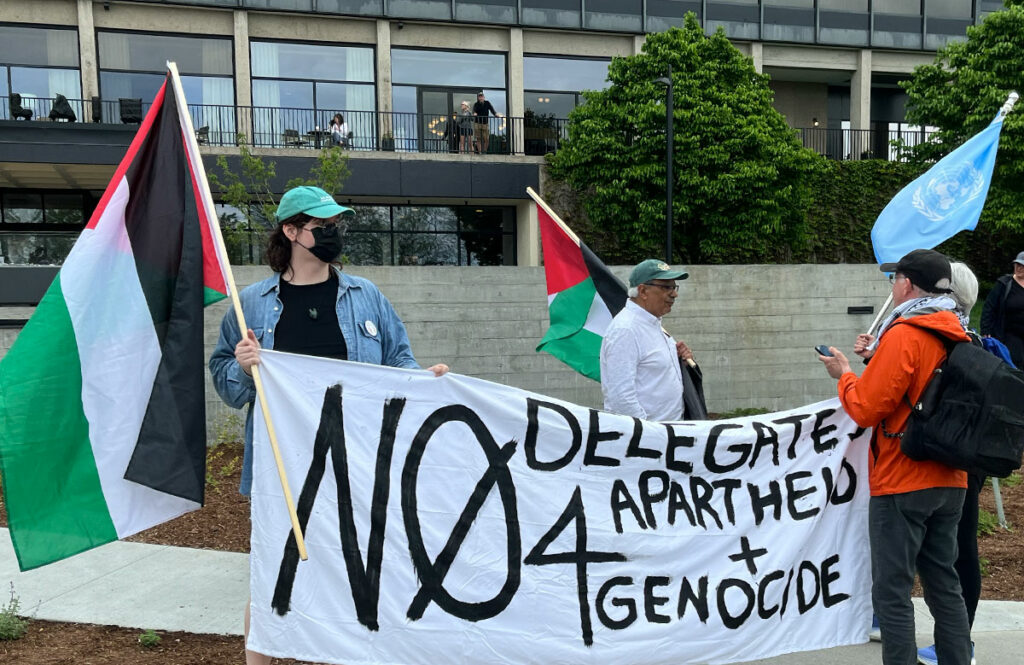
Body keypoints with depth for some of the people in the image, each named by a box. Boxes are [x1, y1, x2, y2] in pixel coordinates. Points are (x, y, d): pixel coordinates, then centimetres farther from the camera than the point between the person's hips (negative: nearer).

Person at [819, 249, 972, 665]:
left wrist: (844, 375, -1)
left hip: (902, 482, -8)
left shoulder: (903, 335, -17)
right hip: (950, 481, 8)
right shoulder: (958, 336, 8)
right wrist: (881, 358, 14)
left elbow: (866, 409, -18)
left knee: (892, 592, -1)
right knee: (944, 584, 17)